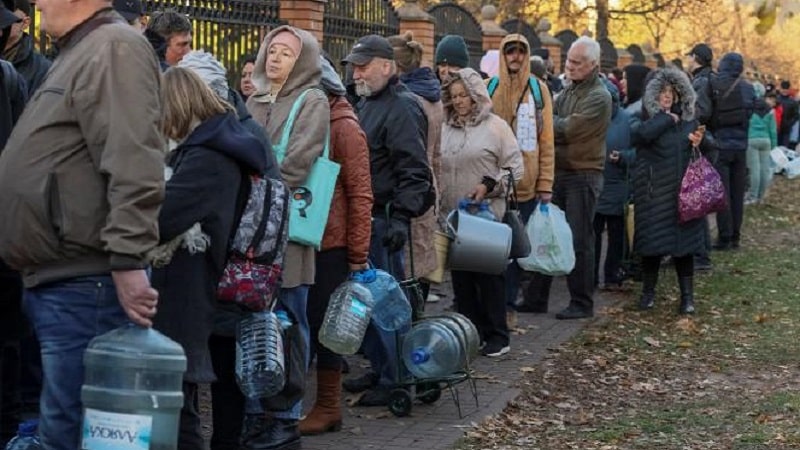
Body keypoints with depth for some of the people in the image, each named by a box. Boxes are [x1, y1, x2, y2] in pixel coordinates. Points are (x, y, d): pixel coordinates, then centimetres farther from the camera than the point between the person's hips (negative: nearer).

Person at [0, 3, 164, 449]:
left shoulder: (114, 47, -12)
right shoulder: (80, 53, 21)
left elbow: (133, 165, -23)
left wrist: (128, 260, -28)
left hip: (83, 284, -10)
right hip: (57, 280, 10)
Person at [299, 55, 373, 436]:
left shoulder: (345, 128, -9)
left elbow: (360, 194, -11)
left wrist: (358, 254, -12)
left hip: (330, 244, -6)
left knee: (324, 322, 1)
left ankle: (328, 406, 12)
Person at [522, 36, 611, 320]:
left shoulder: (599, 97, -11)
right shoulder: (568, 90, 14)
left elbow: (568, 129, -19)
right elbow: (555, 125, 8)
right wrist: (557, 127, -14)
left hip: (583, 176, -7)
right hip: (558, 171, 7)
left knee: (579, 240, -2)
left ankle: (582, 303, 8)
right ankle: (536, 297, 17)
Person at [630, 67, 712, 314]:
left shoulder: (687, 120, 10)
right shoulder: (642, 119, -1)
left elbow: (710, 145, 14)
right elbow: (641, 134, -24)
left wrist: (702, 140, -9)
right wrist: (666, 118, -12)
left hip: (682, 192, 3)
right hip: (653, 193, -2)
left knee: (684, 243, 4)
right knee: (652, 241, 3)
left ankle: (687, 296, 11)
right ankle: (648, 292, 19)